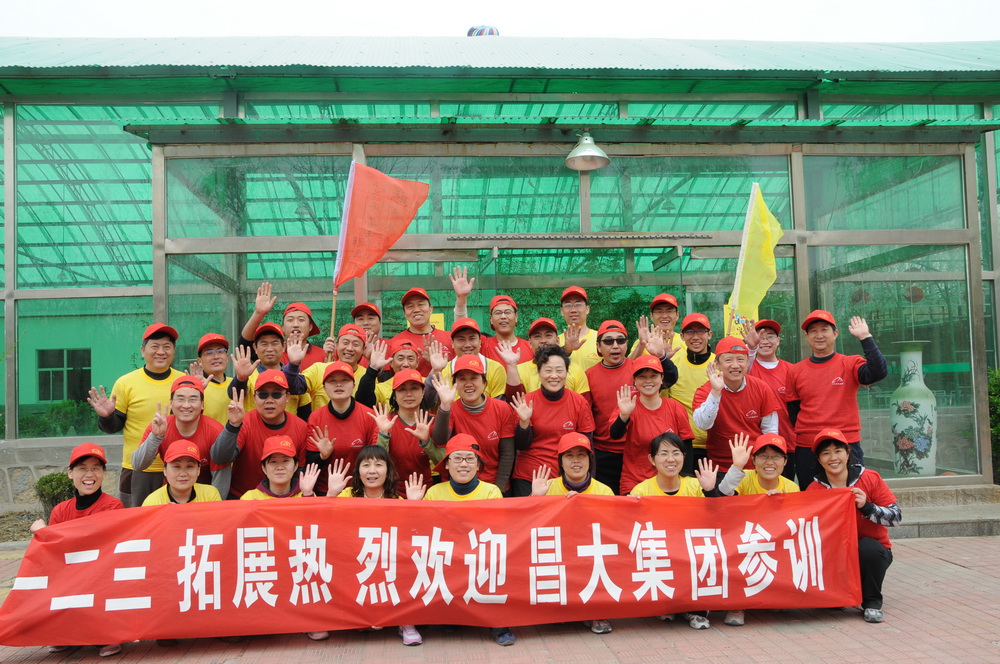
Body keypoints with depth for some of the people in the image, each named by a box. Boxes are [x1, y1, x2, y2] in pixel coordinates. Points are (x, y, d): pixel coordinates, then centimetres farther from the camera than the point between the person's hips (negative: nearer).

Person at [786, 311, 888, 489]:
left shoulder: (850, 364, 1)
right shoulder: (796, 371, 6)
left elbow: (878, 372, -20)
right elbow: (792, 412, 10)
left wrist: (865, 337, -21)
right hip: (806, 450, 2)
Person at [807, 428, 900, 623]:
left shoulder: (870, 479, -7)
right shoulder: (814, 489, -3)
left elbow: (896, 517, -10)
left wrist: (867, 507, -26)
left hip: (872, 551, -1)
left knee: (868, 546, -35)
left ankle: (872, 603, -8)